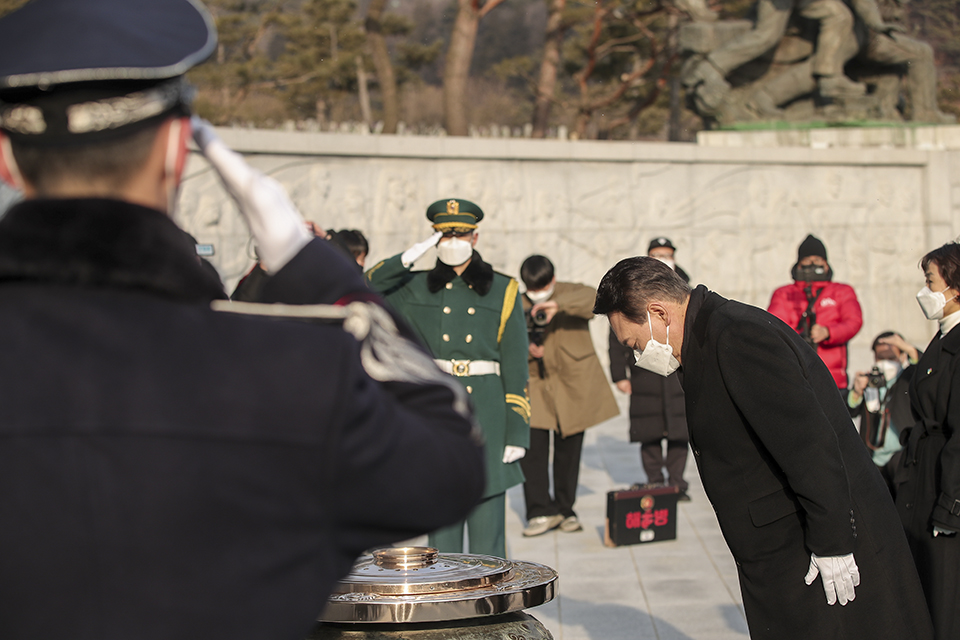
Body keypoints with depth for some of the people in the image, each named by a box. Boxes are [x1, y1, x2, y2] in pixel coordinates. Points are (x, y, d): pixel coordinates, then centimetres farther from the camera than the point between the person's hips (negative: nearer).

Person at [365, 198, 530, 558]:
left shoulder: (502, 291, 5)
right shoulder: (418, 288, 10)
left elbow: (516, 367, 2)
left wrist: (517, 432, -4)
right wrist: (410, 256, -1)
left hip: (486, 412, -1)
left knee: (487, 529, -1)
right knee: (441, 526, 6)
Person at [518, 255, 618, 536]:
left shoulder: (571, 294, -3)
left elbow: (594, 298, -26)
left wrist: (558, 305, -40)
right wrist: (527, 349, -17)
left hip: (574, 386, -1)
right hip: (534, 386, 1)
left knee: (568, 451, 5)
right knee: (532, 447, -12)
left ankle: (565, 509, 19)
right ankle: (542, 511, -4)